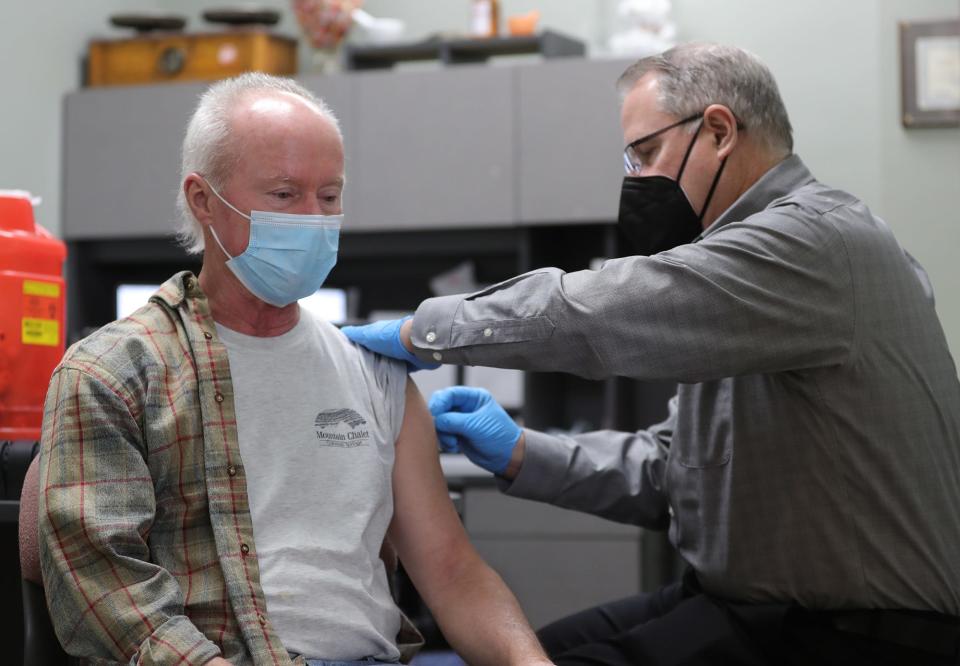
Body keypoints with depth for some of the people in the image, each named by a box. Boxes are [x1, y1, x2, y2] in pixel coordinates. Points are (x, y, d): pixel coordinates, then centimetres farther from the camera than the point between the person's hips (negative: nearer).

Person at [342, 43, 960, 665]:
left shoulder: (817, 242, -18)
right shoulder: (779, 238, 14)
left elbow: (598, 311, -25)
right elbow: (677, 467, 14)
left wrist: (420, 331, -12)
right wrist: (521, 455, 3)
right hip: (738, 600, 9)